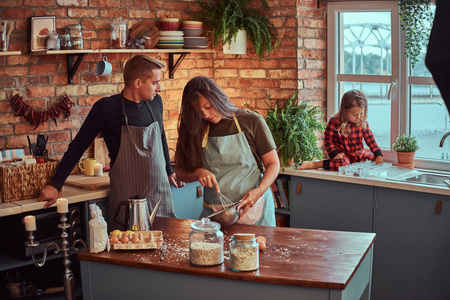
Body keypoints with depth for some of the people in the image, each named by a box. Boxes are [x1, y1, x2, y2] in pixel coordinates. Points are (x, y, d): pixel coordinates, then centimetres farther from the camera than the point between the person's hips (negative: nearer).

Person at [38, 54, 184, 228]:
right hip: (126, 198, -5)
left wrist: (169, 171, 27)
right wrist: (55, 185, -10)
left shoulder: (155, 102, 5)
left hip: (161, 194, 5)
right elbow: (78, 146, -7)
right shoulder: (107, 108, -11)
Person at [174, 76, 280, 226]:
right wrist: (198, 173, -11)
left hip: (253, 209, -2)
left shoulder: (252, 121, -2)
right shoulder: (197, 131, 6)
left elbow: (273, 164, 0)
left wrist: (259, 191, -17)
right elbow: (181, 172, 10)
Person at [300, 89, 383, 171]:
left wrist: (378, 155, -9)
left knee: (373, 158, -12)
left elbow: (370, 139, 3)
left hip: (359, 155, 6)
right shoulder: (334, 122, -13)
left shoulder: (363, 123, 0)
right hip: (343, 155, -6)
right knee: (343, 163, -37)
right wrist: (334, 154, -19)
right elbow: (328, 140, -6)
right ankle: (314, 164, -24)